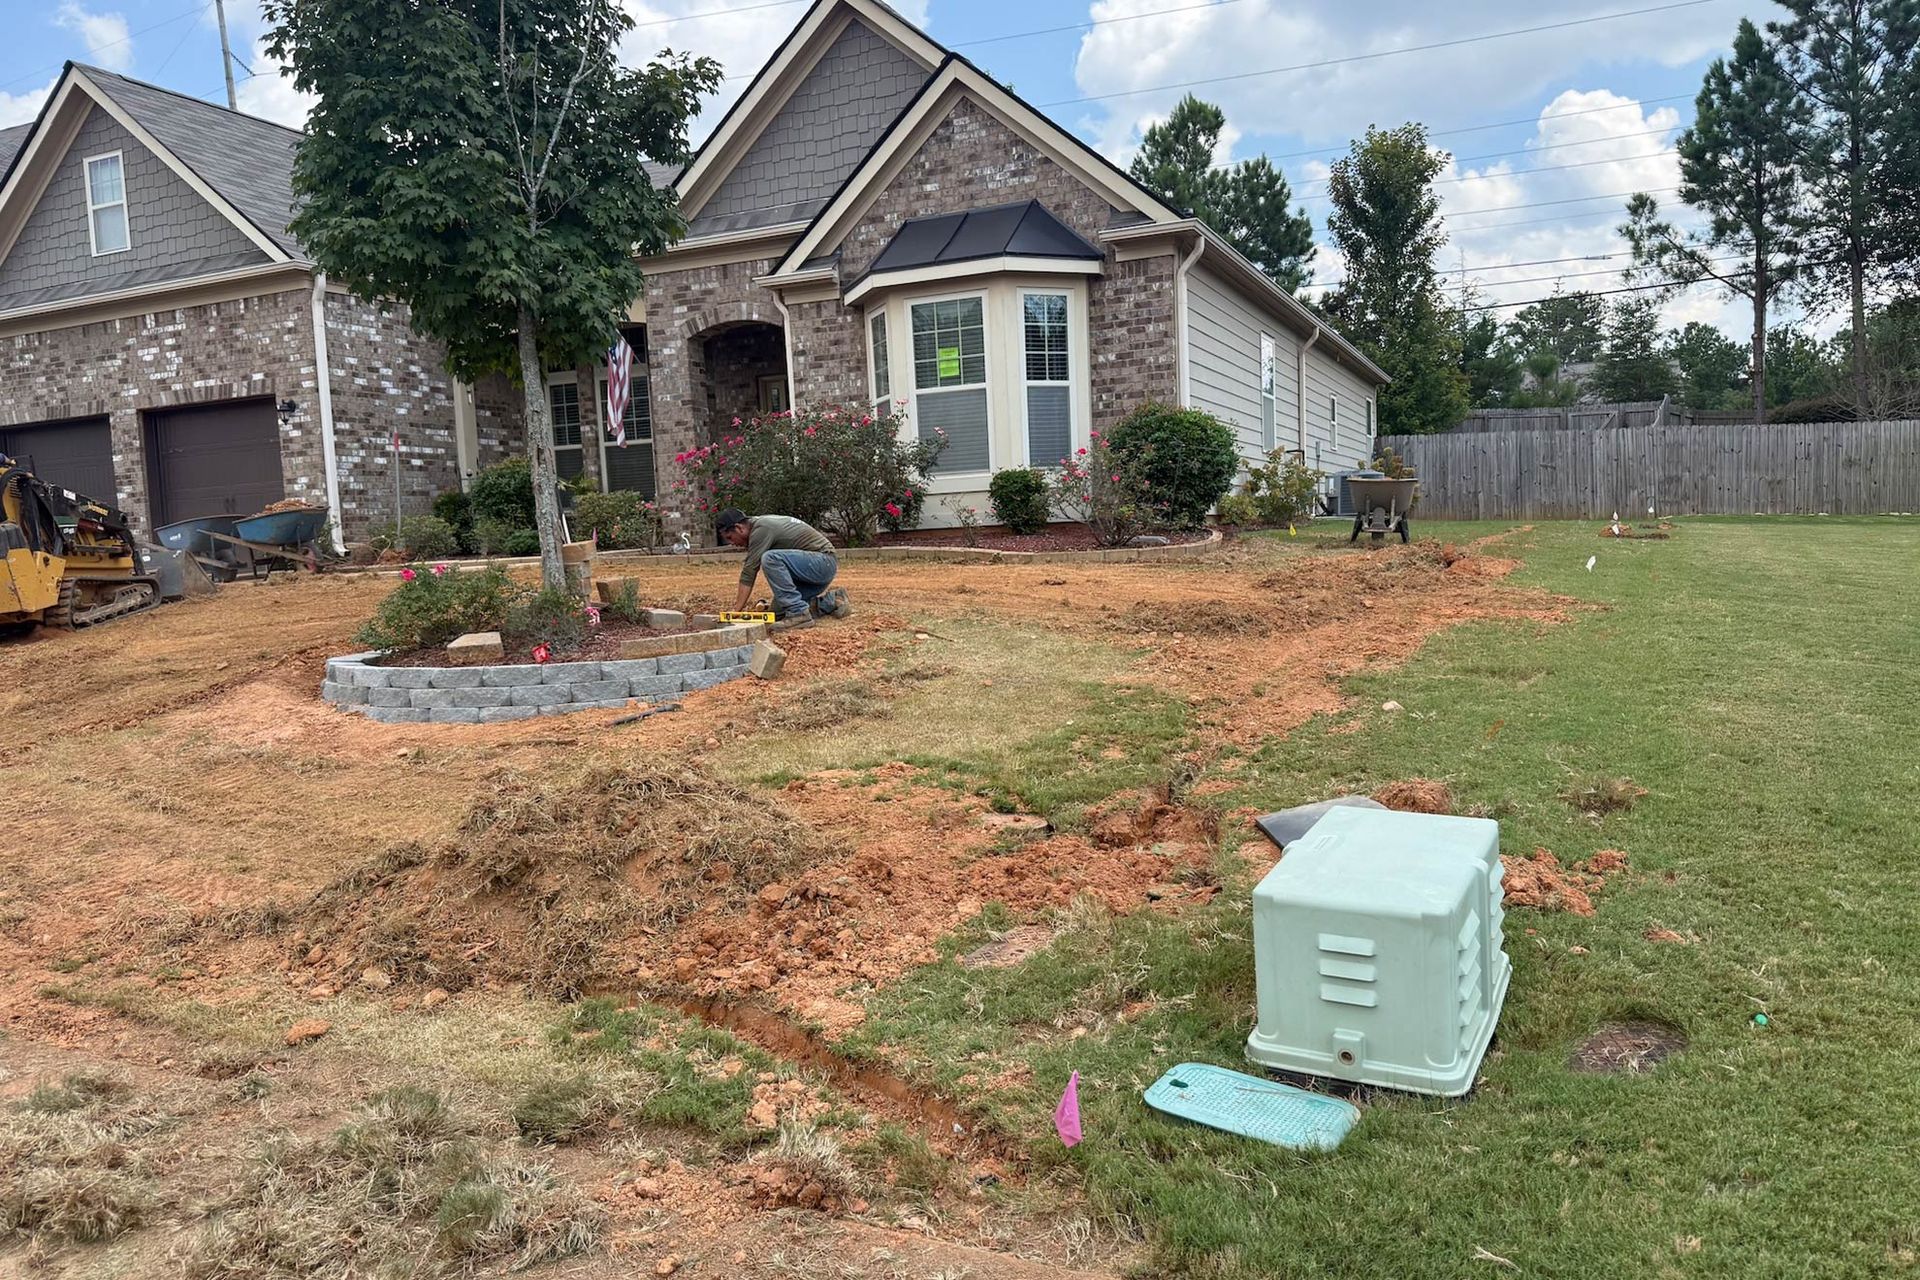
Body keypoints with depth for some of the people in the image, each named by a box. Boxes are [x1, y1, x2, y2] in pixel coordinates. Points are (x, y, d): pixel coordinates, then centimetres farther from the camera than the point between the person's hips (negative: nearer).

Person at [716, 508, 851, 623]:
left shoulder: (760, 529, -18)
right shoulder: (759, 525, 13)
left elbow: (749, 571, -20)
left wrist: (736, 611, -20)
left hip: (823, 562, -10)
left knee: (770, 559, -30)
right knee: (778, 612, 8)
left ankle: (797, 611, -23)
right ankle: (831, 601, 14)